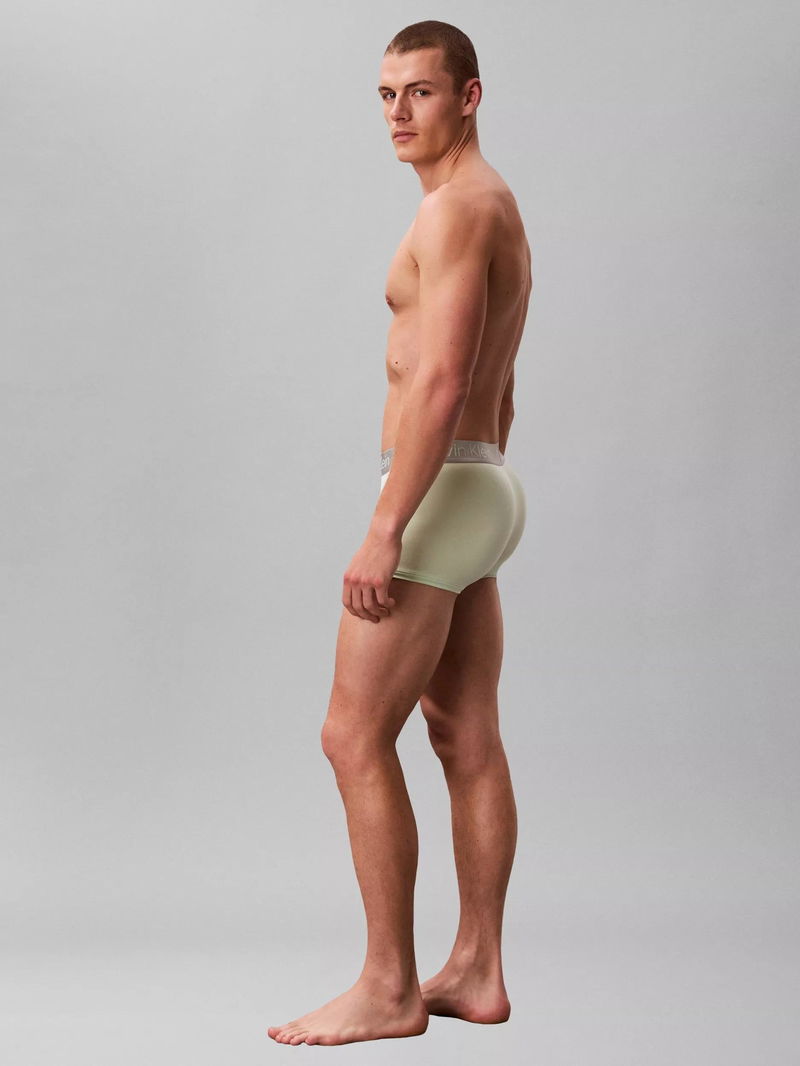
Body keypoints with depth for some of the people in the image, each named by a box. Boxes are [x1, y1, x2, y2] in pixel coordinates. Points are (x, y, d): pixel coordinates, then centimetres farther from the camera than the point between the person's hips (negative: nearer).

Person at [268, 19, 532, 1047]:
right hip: (484, 491, 10)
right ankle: (477, 972, 17)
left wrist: (385, 532, -26)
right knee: (468, 741, 11)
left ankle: (387, 988, -2)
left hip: (436, 496, -10)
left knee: (355, 736, -6)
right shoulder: (499, 210, 18)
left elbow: (440, 381, -24)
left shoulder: (456, 208, -15)